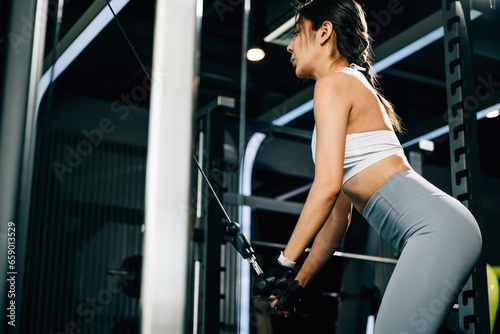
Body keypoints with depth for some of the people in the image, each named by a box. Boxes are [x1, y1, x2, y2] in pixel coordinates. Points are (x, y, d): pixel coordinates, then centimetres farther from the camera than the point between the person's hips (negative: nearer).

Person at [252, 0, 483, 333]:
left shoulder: (333, 83, -1)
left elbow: (327, 185, -14)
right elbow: (339, 214, 26)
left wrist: (284, 264, -11)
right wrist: (300, 280, 26)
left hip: (436, 227, -10)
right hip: (437, 232, 10)